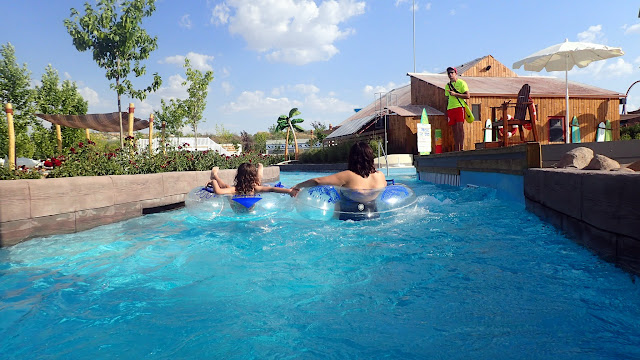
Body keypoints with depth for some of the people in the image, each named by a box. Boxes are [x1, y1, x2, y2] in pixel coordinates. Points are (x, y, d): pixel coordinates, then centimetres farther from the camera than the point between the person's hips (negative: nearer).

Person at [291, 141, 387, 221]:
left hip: (349, 219, -5)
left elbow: (317, 181, -17)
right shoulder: (380, 176, -7)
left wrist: (297, 187, -3)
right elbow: (384, 185, 19)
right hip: (373, 218, 5)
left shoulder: (348, 176, -19)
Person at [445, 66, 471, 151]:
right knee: (454, 129, 3)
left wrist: (455, 94, -14)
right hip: (450, 108, 5)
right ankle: (456, 149, 5)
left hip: (459, 107, -5)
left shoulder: (461, 83, 2)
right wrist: (446, 113, 18)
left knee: (460, 127, -13)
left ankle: (462, 148, -13)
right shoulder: (447, 85, 18)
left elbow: (468, 96, -6)